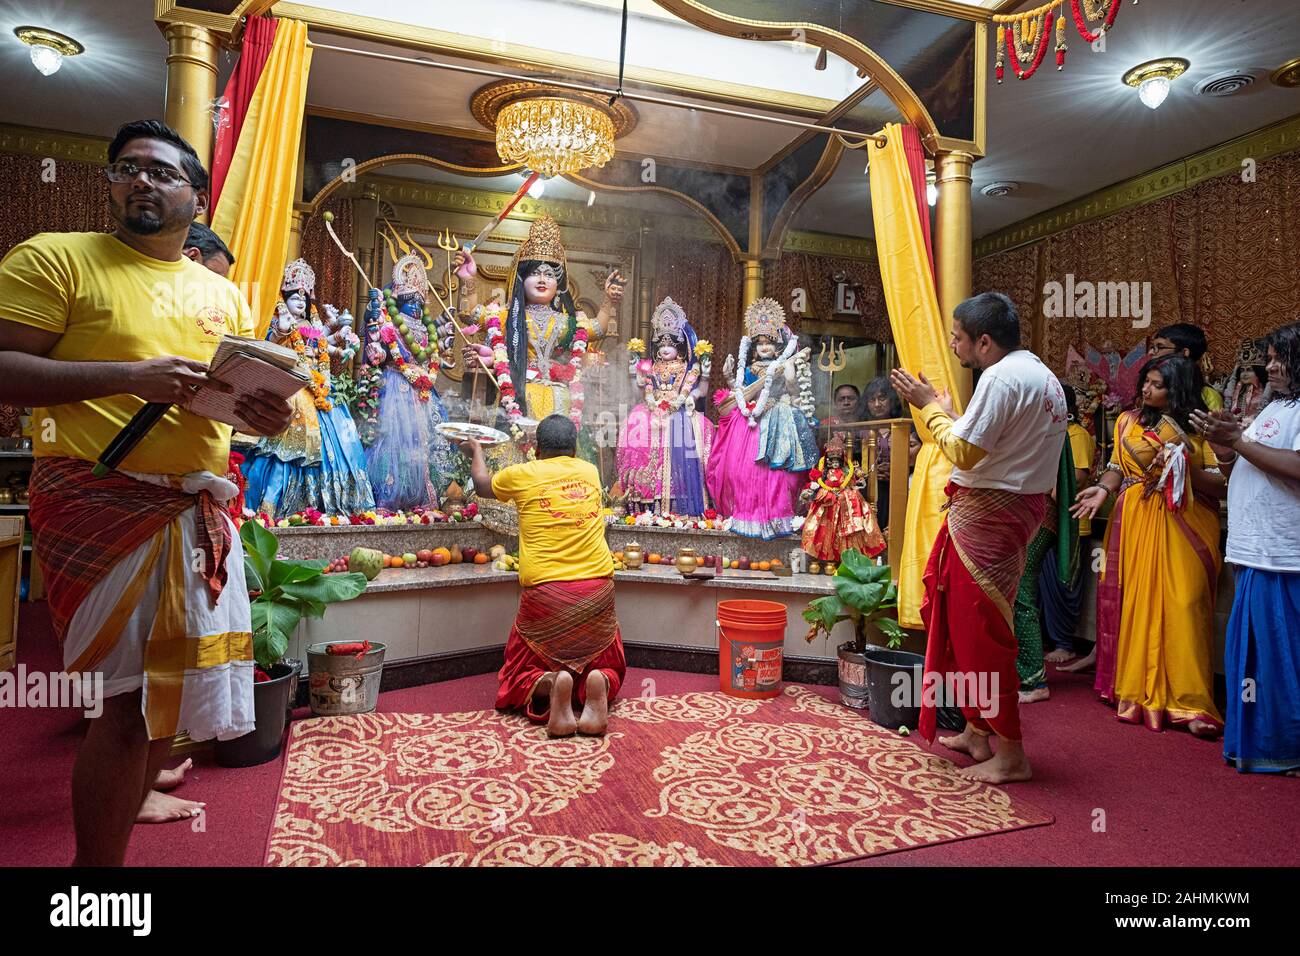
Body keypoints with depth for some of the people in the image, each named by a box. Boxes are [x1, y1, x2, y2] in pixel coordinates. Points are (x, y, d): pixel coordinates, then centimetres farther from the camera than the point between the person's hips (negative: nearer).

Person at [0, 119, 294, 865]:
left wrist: (270, 413, -5)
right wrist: (130, 376, -19)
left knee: (173, 684, 13)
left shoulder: (225, 294, 16)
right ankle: (98, 858, 16)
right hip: (103, 501, -5)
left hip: (200, 509, 6)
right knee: (129, 693, -4)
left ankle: (124, 809, 35)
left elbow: (253, 398, 19)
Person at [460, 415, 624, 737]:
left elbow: (482, 484, 24)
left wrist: (475, 451, 43)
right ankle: (597, 684, -15)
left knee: (520, 677, 16)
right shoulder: (590, 472, 10)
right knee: (606, 669, 22)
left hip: (544, 592, -2)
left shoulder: (522, 474, 3)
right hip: (597, 591, 2)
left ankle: (549, 685, -19)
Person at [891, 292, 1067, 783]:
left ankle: (1010, 755, 7)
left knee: (977, 631, -2)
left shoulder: (1001, 377, -17)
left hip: (985, 516, -10)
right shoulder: (1043, 376, 16)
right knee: (972, 624, 18)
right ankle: (977, 731, 29)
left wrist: (930, 406, -7)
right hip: (1019, 508, 10)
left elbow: (964, 451, -20)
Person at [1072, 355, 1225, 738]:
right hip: (1136, 524, 2)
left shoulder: (1199, 429, 4)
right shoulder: (1129, 421, 10)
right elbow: (1118, 469, 9)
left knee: (1183, 609, -7)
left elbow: (1220, 485, -1)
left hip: (1183, 528, -2)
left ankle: (1190, 703, -1)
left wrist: (1185, 469, -17)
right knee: (1136, 605, 2)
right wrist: (1103, 489, -10)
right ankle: (1136, 690, 13)